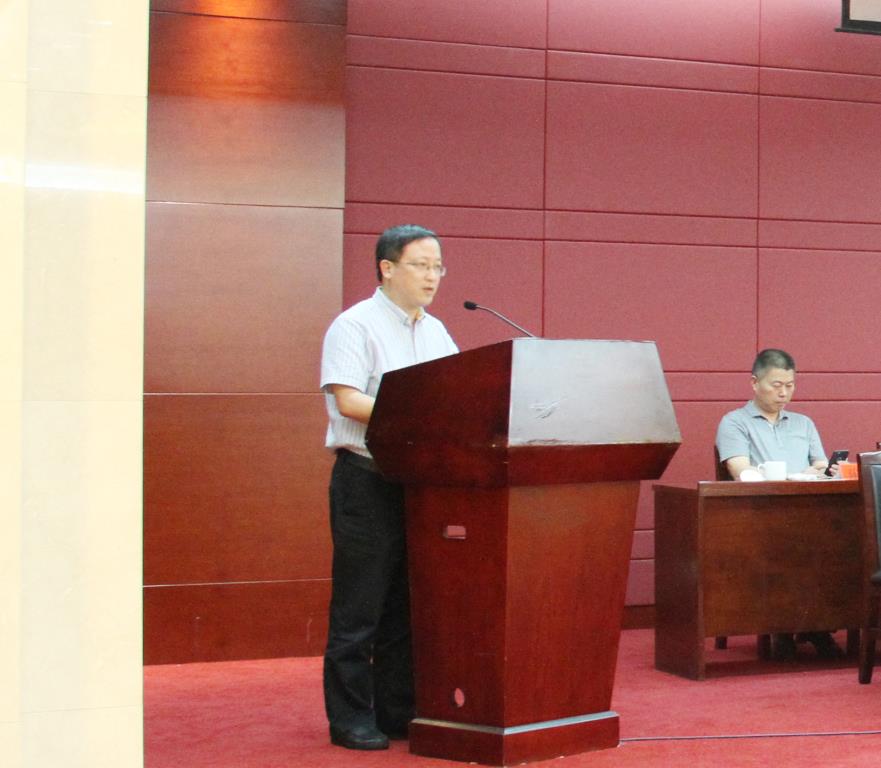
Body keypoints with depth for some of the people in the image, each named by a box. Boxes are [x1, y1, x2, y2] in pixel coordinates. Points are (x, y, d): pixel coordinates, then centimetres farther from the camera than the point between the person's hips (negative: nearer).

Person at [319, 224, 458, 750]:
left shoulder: (435, 332, 16)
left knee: (408, 602, 11)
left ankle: (398, 711, 19)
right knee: (360, 605, -2)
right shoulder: (356, 326, -6)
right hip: (367, 477, -7)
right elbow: (349, 401, -17)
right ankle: (351, 719, 7)